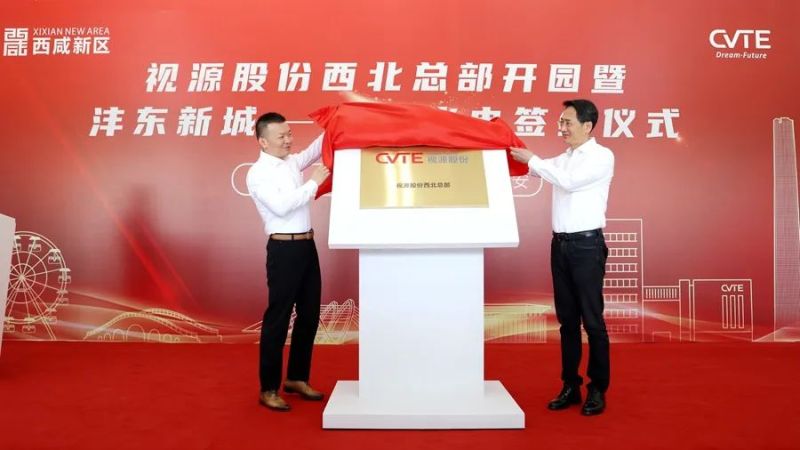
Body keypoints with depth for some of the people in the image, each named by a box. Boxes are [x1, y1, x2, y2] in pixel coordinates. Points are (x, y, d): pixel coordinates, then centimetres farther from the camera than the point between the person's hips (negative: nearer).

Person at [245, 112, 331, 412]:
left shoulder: (292, 162, 13)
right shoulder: (258, 173, -9)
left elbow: (316, 149, 26)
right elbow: (281, 206, -21)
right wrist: (314, 183, -15)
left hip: (306, 245, 8)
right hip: (284, 249, -8)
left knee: (309, 315, 13)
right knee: (278, 318, -1)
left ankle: (297, 378, 27)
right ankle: (268, 389, 12)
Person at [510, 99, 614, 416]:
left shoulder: (602, 156, -6)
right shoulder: (563, 158, 15)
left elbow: (569, 180, -18)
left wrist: (532, 159, -13)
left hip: (587, 245, -7)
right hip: (561, 244, 7)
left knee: (592, 319, 0)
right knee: (567, 319, 10)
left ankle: (598, 389, 11)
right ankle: (570, 386, 19)